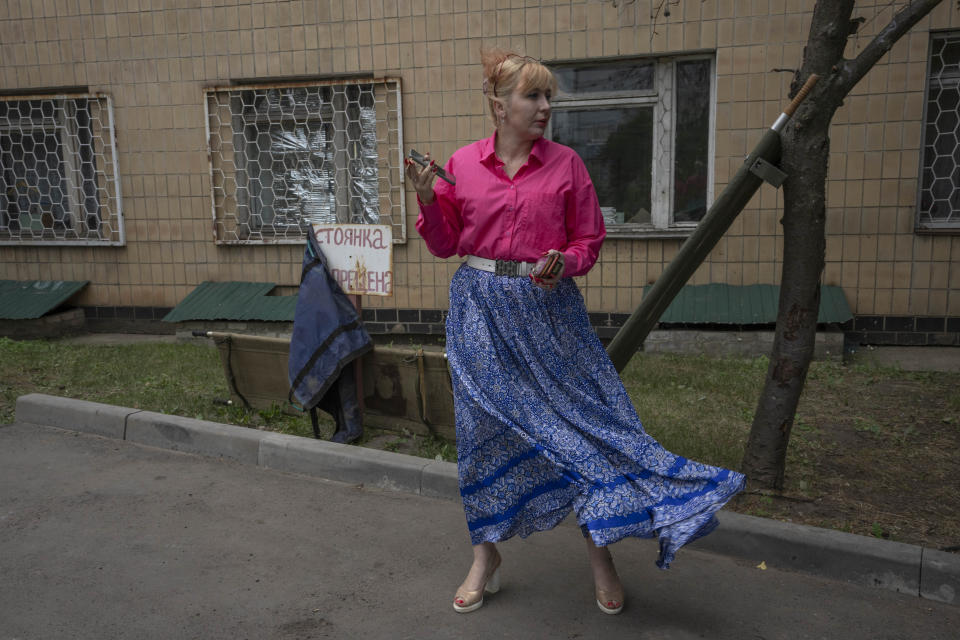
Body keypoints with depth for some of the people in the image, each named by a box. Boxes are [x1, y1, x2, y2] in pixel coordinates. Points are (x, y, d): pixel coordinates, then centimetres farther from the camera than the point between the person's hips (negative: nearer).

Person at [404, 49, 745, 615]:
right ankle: (487, 554, 28)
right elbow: (446, 244, 6)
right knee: (486, 427, 8)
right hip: (482, 308, 1)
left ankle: (601, 555, 21)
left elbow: (588, 239, 5)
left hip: (550, 308, 0)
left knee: (584, 417, 1)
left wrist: (565, 263, -15)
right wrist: (428, 199, -10)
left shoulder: (566, 164, 2)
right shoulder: (462, 165, 2)